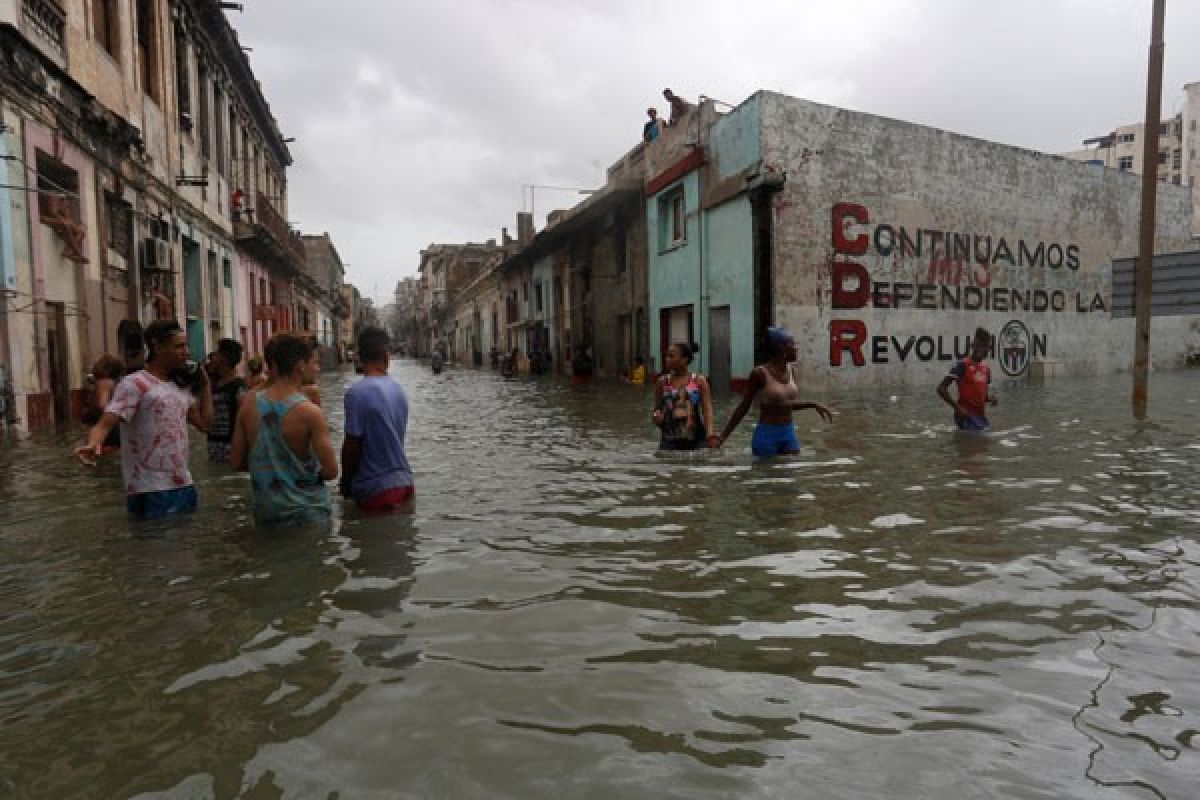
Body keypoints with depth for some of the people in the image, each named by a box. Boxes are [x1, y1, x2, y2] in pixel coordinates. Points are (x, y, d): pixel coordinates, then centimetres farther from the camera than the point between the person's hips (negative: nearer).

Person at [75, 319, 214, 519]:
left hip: (184, 485, 7)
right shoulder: (135, 384, -10)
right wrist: (93, 444, -40)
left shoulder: (181, 386, 13)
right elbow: (105, 424, -19)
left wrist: (204, 384, 13)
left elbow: (204, 423, 12)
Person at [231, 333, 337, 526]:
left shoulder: (249, 403, -4)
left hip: (265, 512, 5)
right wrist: (310, 473, 3)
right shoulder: (310, 413, -19)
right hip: (306, 512, -5)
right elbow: (330, 471, -18)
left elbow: (237, 462, 2)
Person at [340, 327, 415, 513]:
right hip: (404, 483, 6)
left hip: (375, 490, -6)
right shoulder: (399, 390, 4)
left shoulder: (357, 393, -16)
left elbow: (352, 444, -15)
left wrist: (345, 483, 0)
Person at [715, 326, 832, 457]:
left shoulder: (789, 370, 6)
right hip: (767, 435, -6)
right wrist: (722, 437, -10)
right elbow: (743, 407, -8)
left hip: (789, 433, 6)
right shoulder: (760, 373, -14)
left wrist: (813, 405, 13)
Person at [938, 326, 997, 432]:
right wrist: (957, 408, -20)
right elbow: (941, 388, -17)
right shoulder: (963, 365, -12)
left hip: (981, 415, 8)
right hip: (967, 415, -8)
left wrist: (990, 398, 0)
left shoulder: (986, 368, 11)